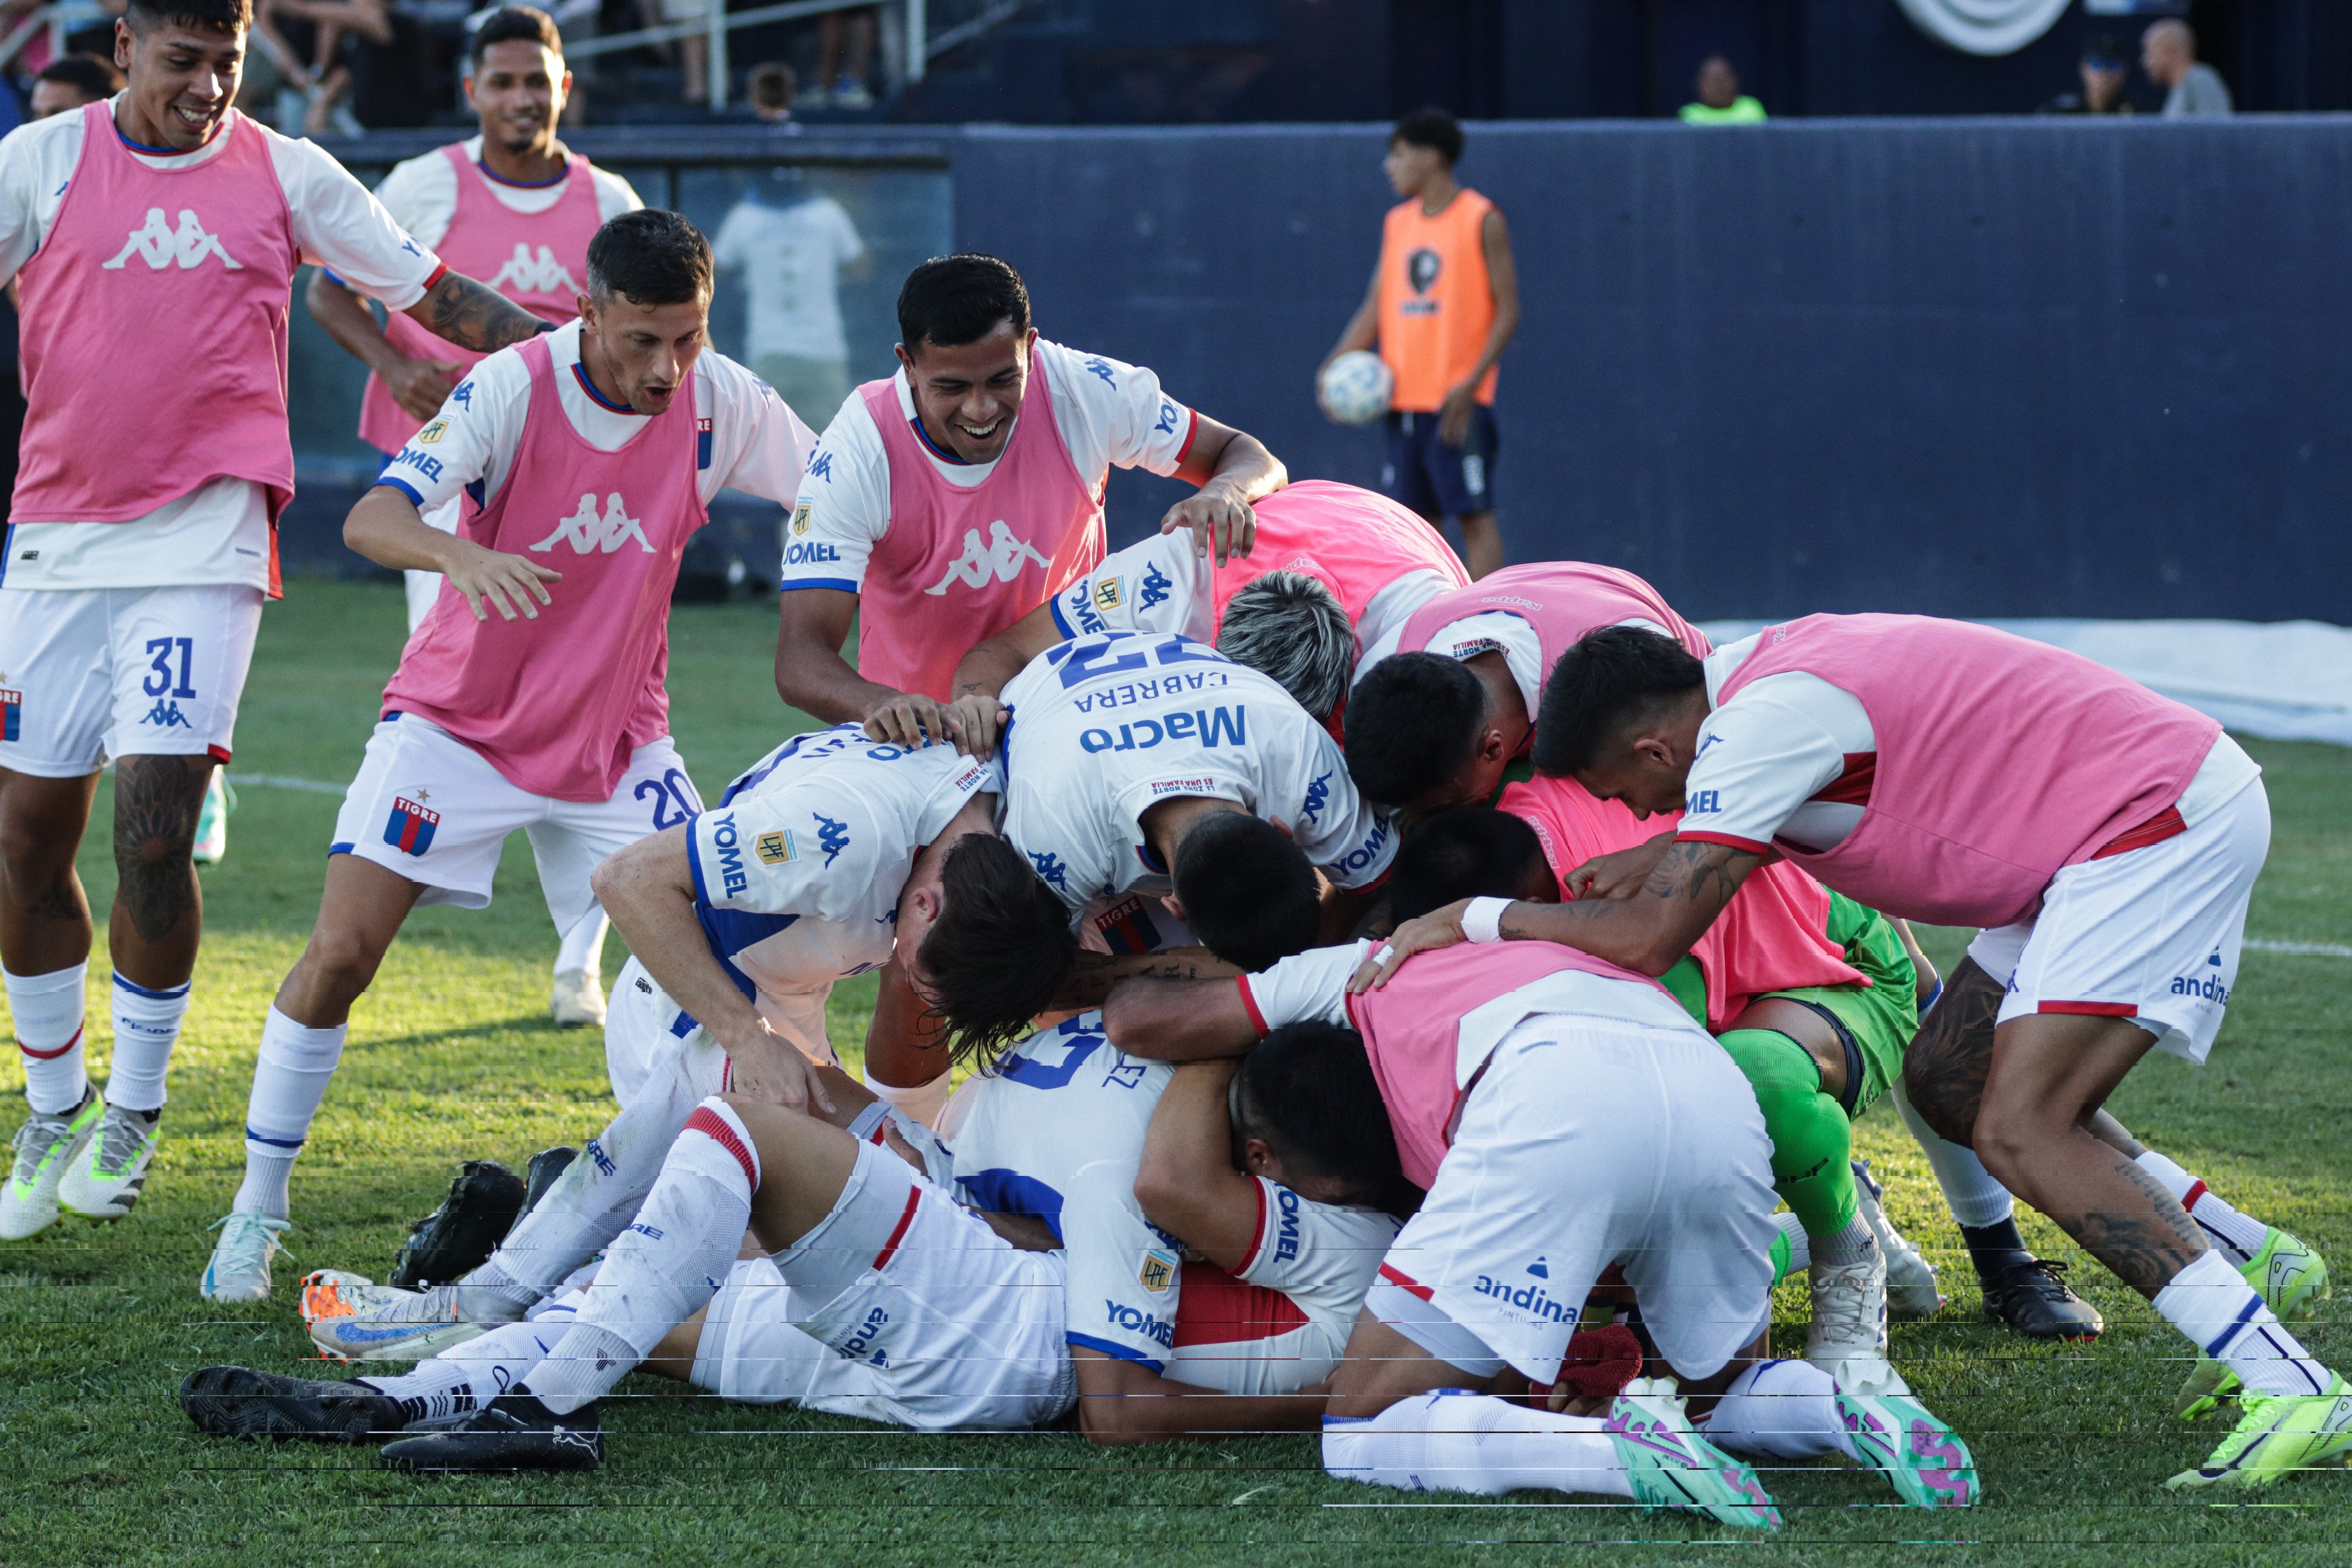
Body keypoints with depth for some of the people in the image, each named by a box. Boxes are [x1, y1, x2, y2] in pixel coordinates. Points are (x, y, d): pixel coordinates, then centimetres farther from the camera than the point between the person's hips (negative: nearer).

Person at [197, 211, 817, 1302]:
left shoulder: (719, 405, -12)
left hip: (616, 740, 3)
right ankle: (256, 1215, 3)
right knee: (340, 954, -11)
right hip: (458, 721, -3)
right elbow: (369, 520, -31)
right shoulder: (512, 388, -22)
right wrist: (460, 553, -54)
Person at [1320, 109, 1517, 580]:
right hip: (1404, 400, 6)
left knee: (1475, 517, -6)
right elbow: (1375, 308, 15)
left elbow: (1508, 311, -8)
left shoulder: (1482, 221, -5)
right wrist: (1337, 364, -1)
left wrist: (1471, 383, -18)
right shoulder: (1398, 223, 14)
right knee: (1416, 520, 6)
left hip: (1457, 402, -6)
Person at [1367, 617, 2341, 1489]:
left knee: (2019, 1129, -17)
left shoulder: (1759, 724, -19)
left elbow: (1649, 939, -23)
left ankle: (2293, 1393, -23)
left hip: (2167, 820, -10)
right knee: (1949, 1084, 12)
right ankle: (2251, 1259, 19)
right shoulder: (1751, 679, 9)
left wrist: (1475, 916, -14)